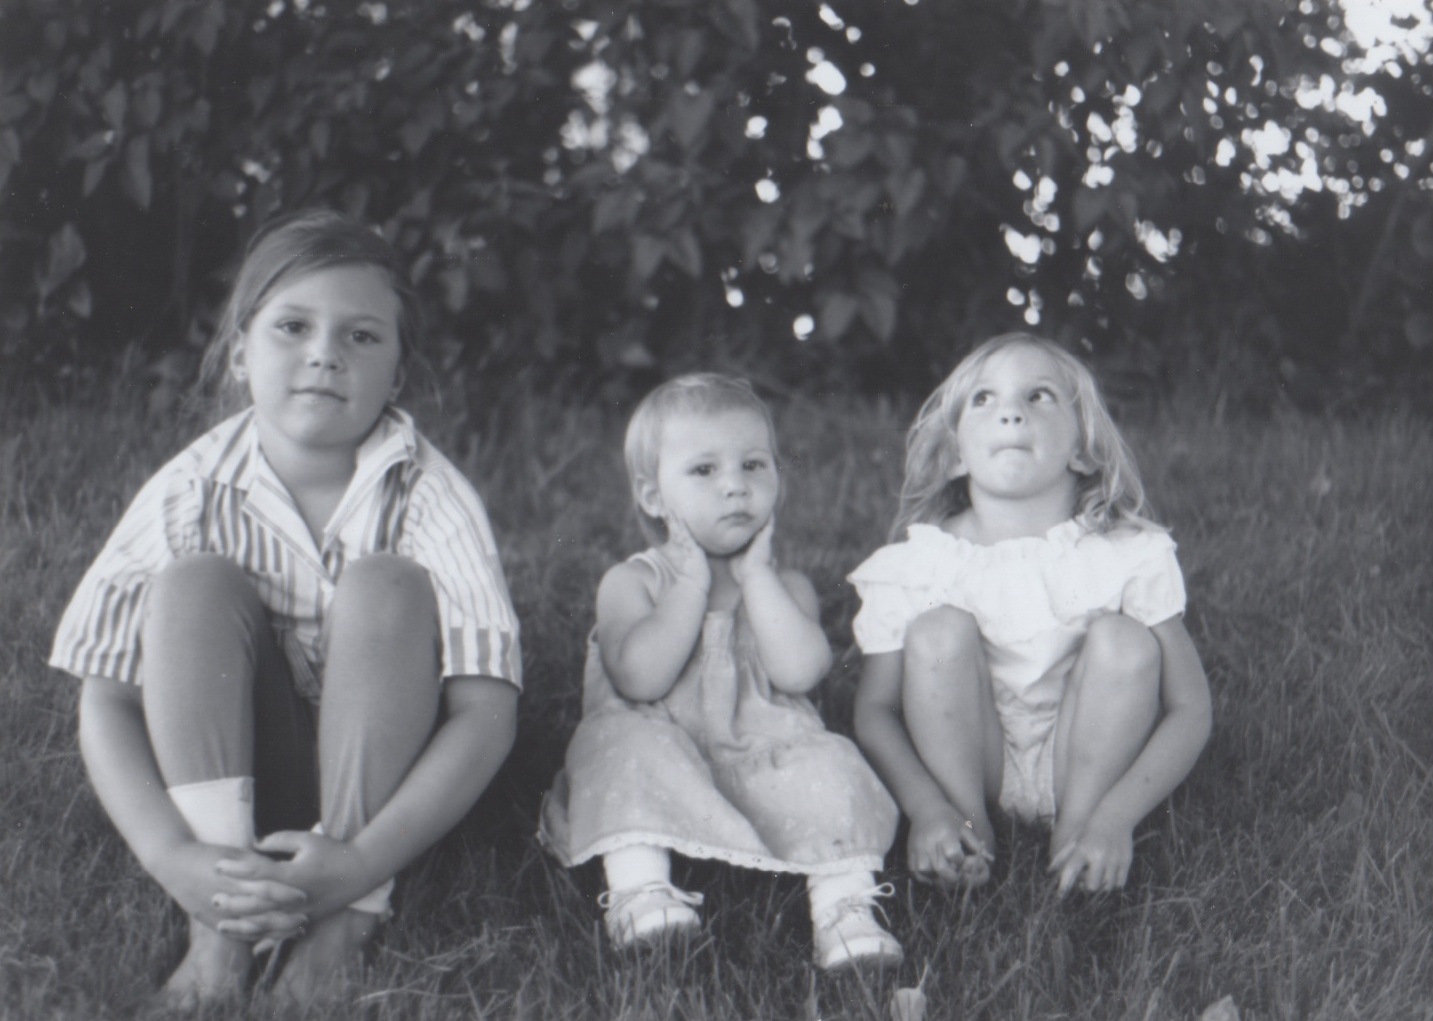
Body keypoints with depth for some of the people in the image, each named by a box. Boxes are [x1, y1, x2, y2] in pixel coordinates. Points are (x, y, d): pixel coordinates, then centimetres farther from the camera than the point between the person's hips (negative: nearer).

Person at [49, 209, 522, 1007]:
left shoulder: (430, 498, -16)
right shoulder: (191, 494, -11)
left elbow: (487, 714, -22)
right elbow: (106, 706, -13)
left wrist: (360, 864, -34)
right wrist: (177, 861, -30)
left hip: (385, 784, -1)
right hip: (233, 774, 2)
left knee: (384, 586, -28)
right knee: (198, 583, -24)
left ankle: (350, 921, -23)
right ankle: (221, 922, -24)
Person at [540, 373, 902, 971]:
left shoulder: (785, 587, 9)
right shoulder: (631, 583, 3)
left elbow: (799, 671, -14)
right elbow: (640, 678, -18)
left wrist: (754, 573, -7)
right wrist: (692, 581, -12)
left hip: (761, 767, 1)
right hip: (662, 776, -1)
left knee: (826, 764, -25)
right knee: (624, 739, -30)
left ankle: (843, 903, -34)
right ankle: (638, 886, -40)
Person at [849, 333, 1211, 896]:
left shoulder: (1128, 555, -12)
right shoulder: (919, 563, -10)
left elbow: (1189, 709, -14)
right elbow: (874, 709, -11)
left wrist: (1115, 818, -28)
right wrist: (928, 809, -29)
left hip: (1088, 763, 0)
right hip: (968, 764, 0)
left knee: (1122, 638, -23)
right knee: (940, 630, -23)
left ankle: (1075, 831, -16)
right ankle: (971, 841, -16)